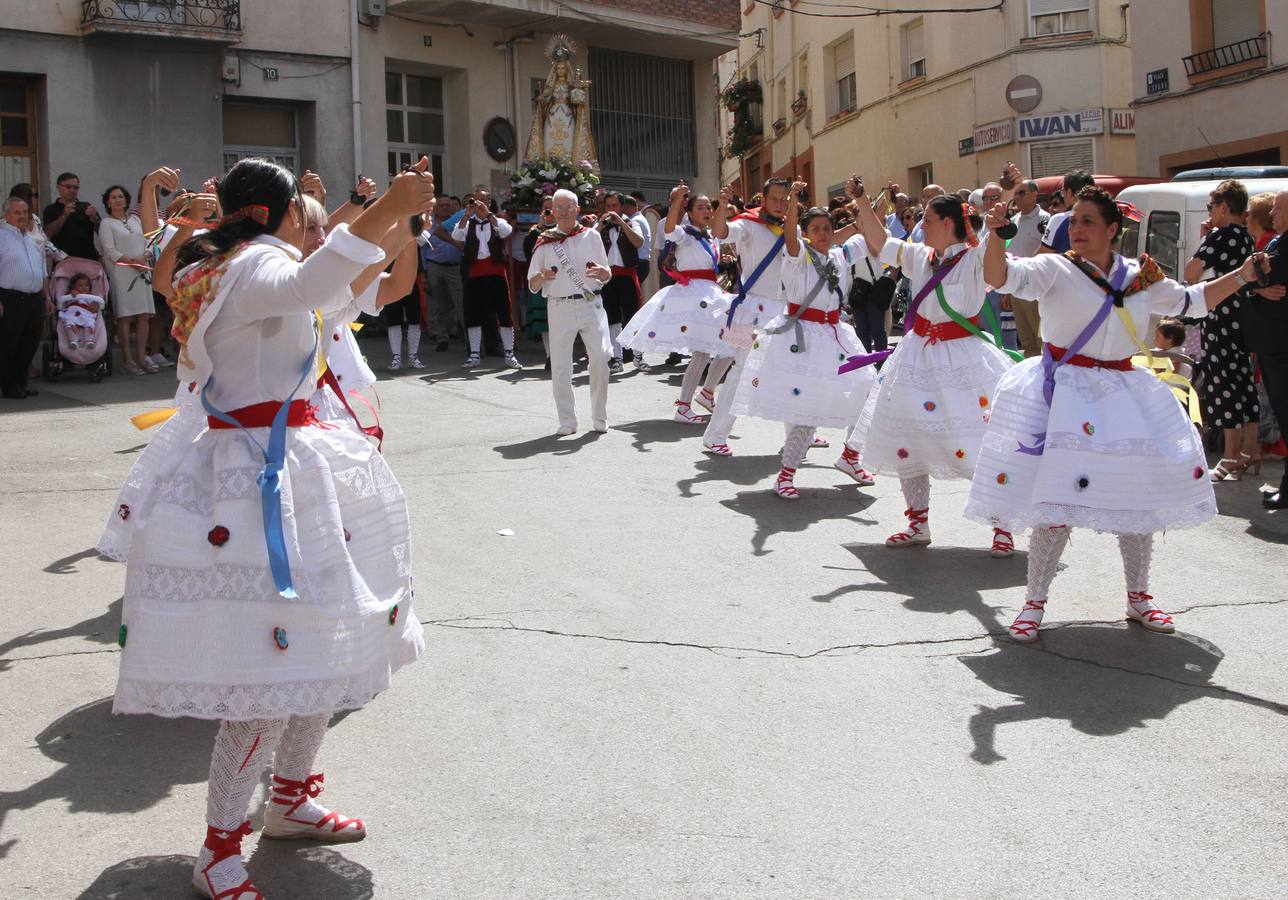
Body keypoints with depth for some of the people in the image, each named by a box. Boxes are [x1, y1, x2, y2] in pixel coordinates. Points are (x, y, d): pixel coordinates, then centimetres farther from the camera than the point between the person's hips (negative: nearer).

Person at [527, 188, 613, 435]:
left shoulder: (591, 236, 10)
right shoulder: (545, 242, 7)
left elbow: (607, 277, 15)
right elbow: (532, 286, 6)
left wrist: (600, 271, -8)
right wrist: (542, 276, -16)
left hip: (590, 304, 0)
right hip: (560, 307, 0)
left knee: (600, 358, -10)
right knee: (560, 366, -2)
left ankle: (599, 418, 4)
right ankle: (567, 421, 9)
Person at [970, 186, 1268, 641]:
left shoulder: (1142, 278, 8)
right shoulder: (1055, 269, -4)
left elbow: (1192, 301, 22)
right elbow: (1001, 276, -19)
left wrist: (1243, 275, 14)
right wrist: (996, 234, -35)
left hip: (1123, 395, 5)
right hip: (1065, 394, -4)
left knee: (1139, 500, 10)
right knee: (1055, 504, -8)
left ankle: (1139, 597, 28)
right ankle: (1034, 603, 7)